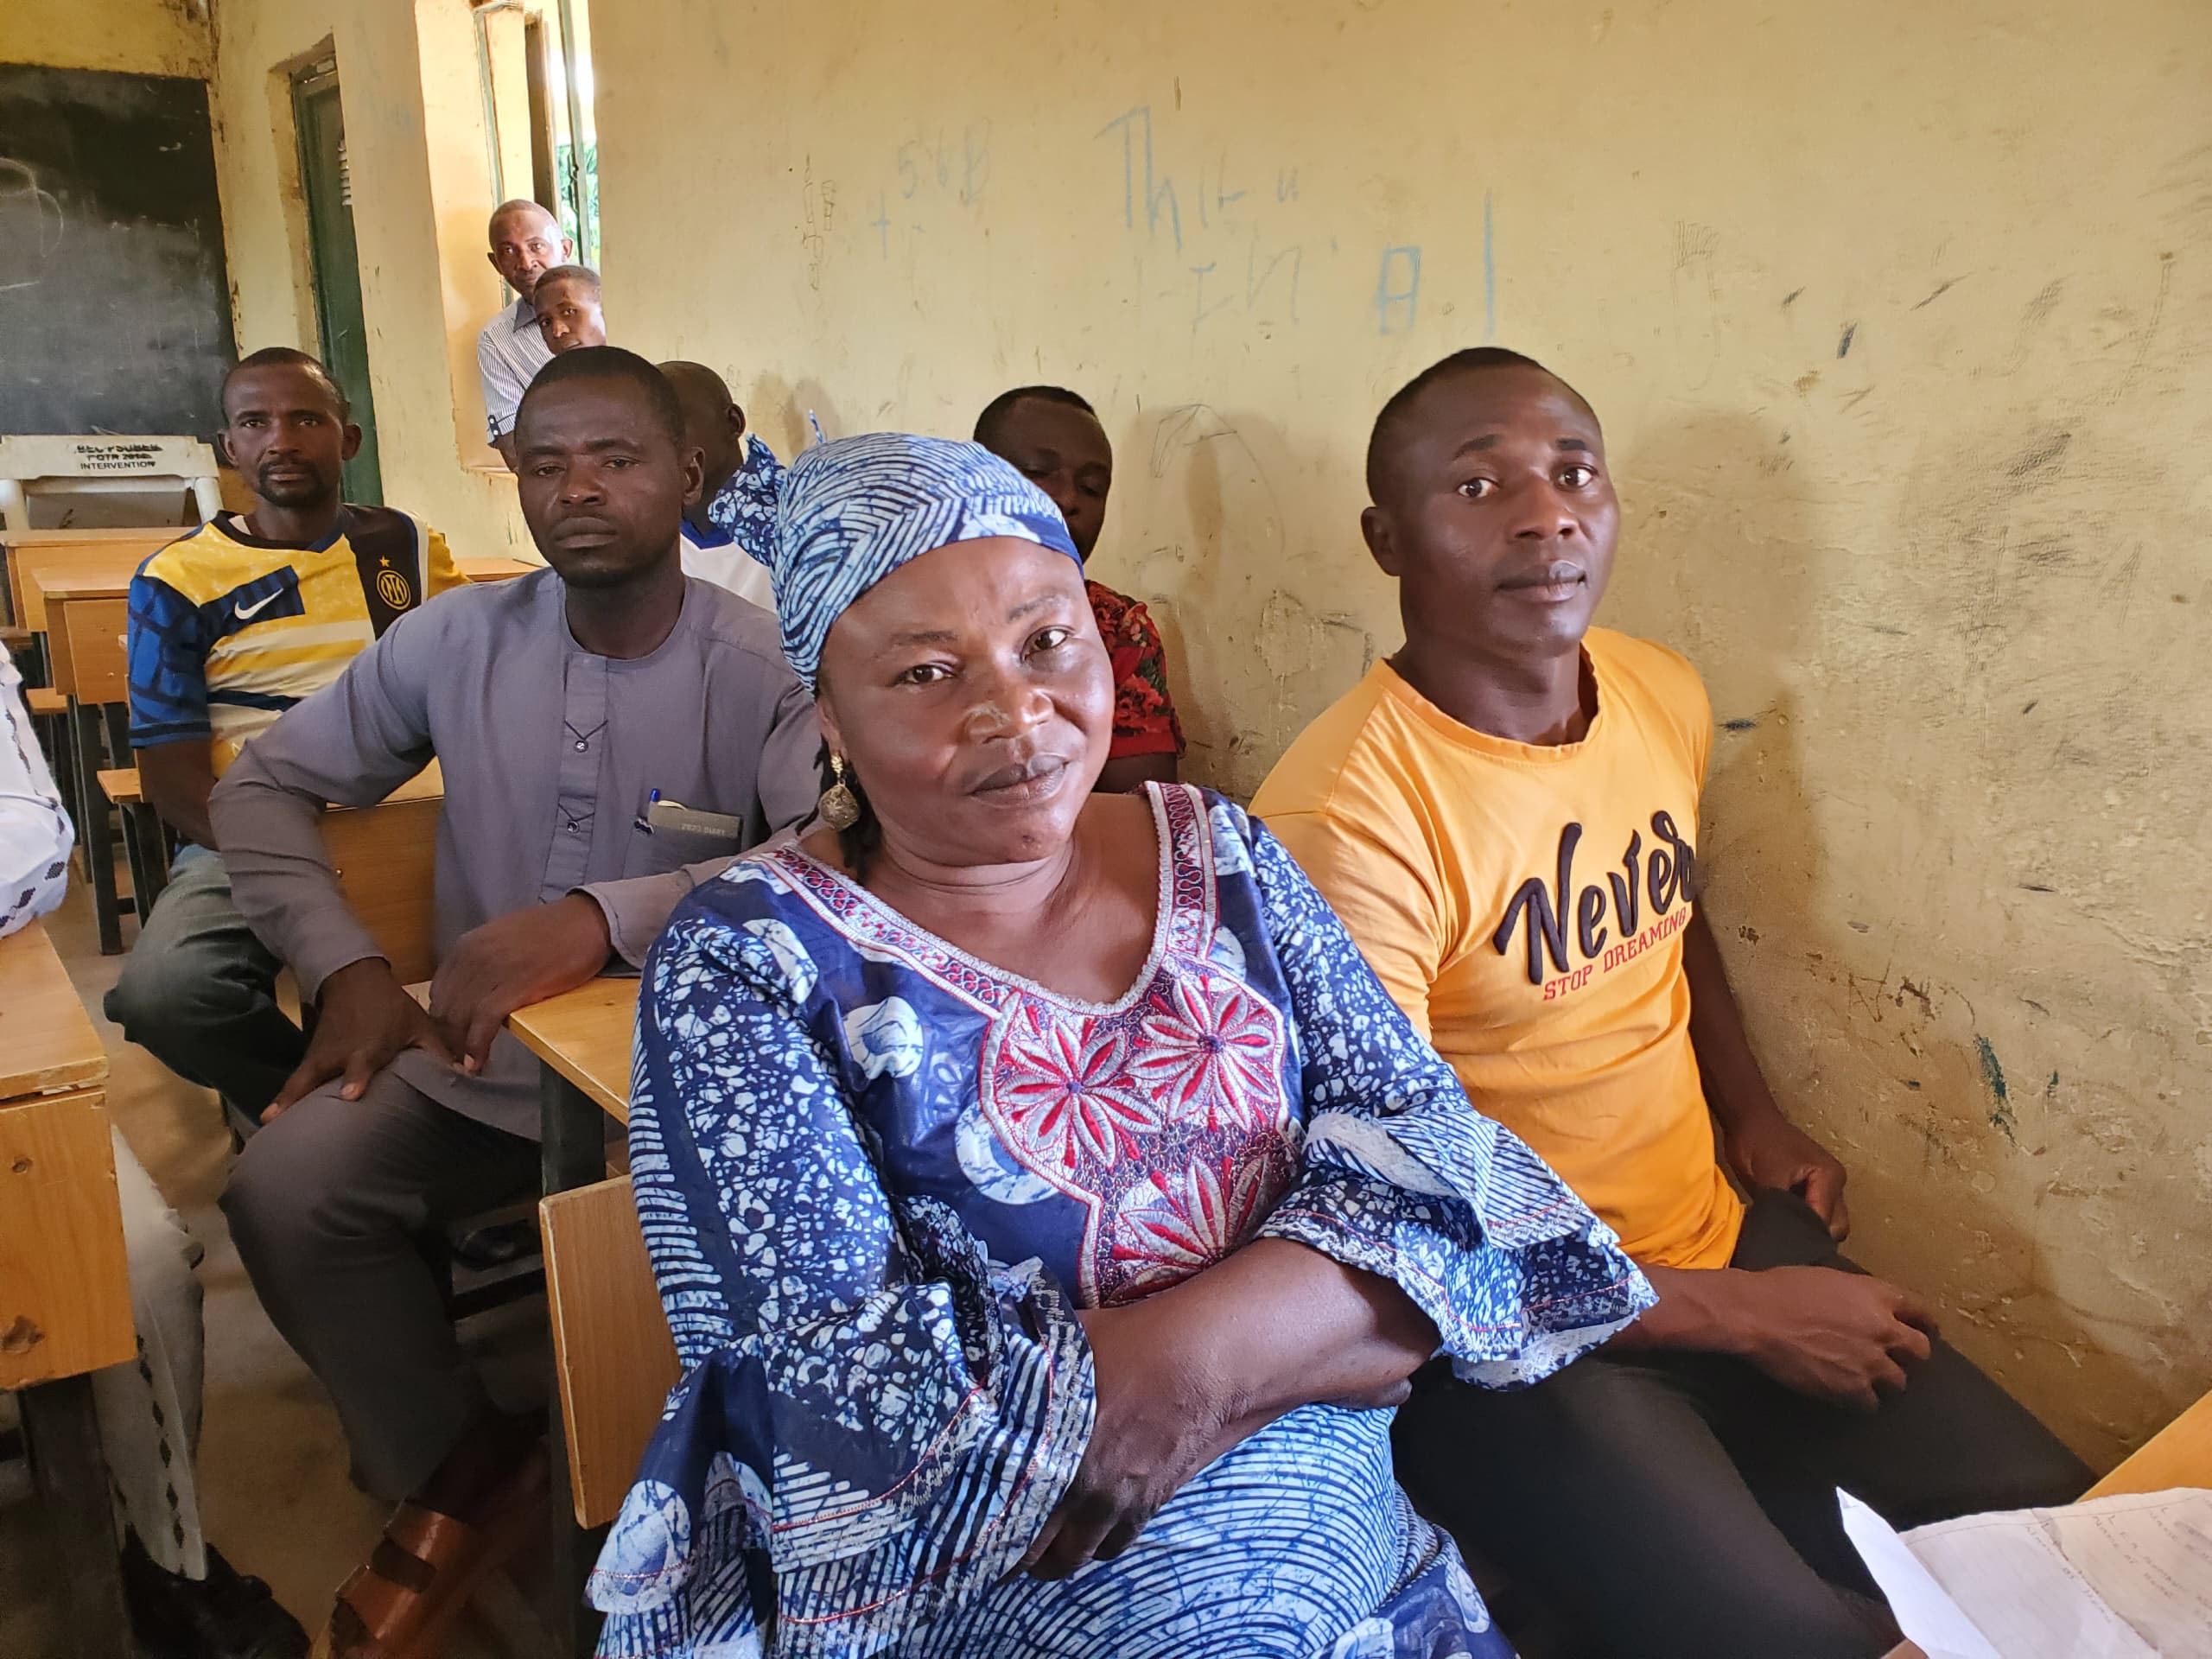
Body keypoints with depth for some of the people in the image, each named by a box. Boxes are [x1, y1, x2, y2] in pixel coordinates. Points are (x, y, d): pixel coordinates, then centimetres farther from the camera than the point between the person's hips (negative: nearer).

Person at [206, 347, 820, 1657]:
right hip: (473, 1059, 4)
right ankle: (460, 1471, 8)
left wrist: (607, 916, -40)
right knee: (283, 1191, -18)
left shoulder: (763, 669, -10)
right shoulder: (461, 638, 0)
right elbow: (264, 787, 9)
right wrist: (345, 968, -7)